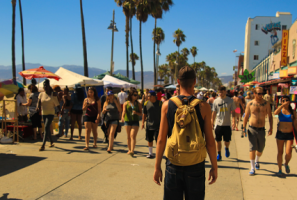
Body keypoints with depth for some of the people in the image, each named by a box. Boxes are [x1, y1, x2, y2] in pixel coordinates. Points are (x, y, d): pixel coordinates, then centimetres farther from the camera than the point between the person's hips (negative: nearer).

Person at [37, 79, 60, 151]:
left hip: (51, 113, -5)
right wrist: (38, 107, -23)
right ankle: (51, 142, 33)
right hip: (44, 113, 5)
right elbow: (39, 102, -2)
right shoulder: (41, 94, 4)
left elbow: (57, 104, 0)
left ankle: (43, 145, -18)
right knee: (47, 129, 15)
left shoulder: (53, 94, -5)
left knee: (46, 128, -16)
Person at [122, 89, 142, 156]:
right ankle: (129, 149, 25)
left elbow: (141, 113, 7)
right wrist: (122, 117, -26)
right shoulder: (126, 103, 5)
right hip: (127, 121, 1)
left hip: (135, 121, -1)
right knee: (128, 136, 10)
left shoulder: (138, 104, 6)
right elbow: (124, 111, -6)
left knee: (133, 136, -14)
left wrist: (136, 112, -14)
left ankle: (132, 151, -22)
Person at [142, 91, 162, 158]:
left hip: (158, 125, -3)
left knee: (158, 140, -5)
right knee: (150, 140, 12)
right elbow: (144, 114, 12)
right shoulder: (146, 104, 3)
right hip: (149, 125, 4)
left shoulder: (160, 103, -6)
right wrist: (143, 123, 10)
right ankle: (150, 153, 26)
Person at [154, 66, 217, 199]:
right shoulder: (204, 107, -7)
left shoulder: (167, 105, -5)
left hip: (173, 165, 1)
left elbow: (161, 140, -4)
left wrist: (157, 167, 5)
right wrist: (214, 167, 7)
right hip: (195, 166, -1)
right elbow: (210, 141, -6)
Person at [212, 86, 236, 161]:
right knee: (218, 140, 4)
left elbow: (233, 111, 2)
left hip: (227, 124, 0)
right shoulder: (216, 101, 1)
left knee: (227, 140, 9)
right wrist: (212, 122, 6)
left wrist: (233, 120, -12)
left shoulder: (230, 100, -1)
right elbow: (214, 113, 7)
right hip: (218, 124, 1)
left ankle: (227, 149, 41)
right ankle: (219, 154, 18)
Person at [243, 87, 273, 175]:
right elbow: (246, 116, 3)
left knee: (260, 149, 14)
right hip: (252, 129, -2)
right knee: (252, 148, -7)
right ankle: (252, 168, -1)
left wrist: (271, 128, -6)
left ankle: (257, 161, 44)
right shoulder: (250, 104, -3)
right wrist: (244, 127, -3)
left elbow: (270, 116, 2)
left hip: (261, 129, 2)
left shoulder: (266, 104, -1)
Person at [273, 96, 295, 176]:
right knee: (280, 152, 5)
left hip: (289, 134, 0)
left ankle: (286, 164, 24)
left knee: (288, 153, -10)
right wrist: (282, 105, -27)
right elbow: (275, 113, -24)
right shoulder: (280, 110, 1)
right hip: (280, 133, 0)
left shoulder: (293, 112, 3)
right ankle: (280, 170, 20)